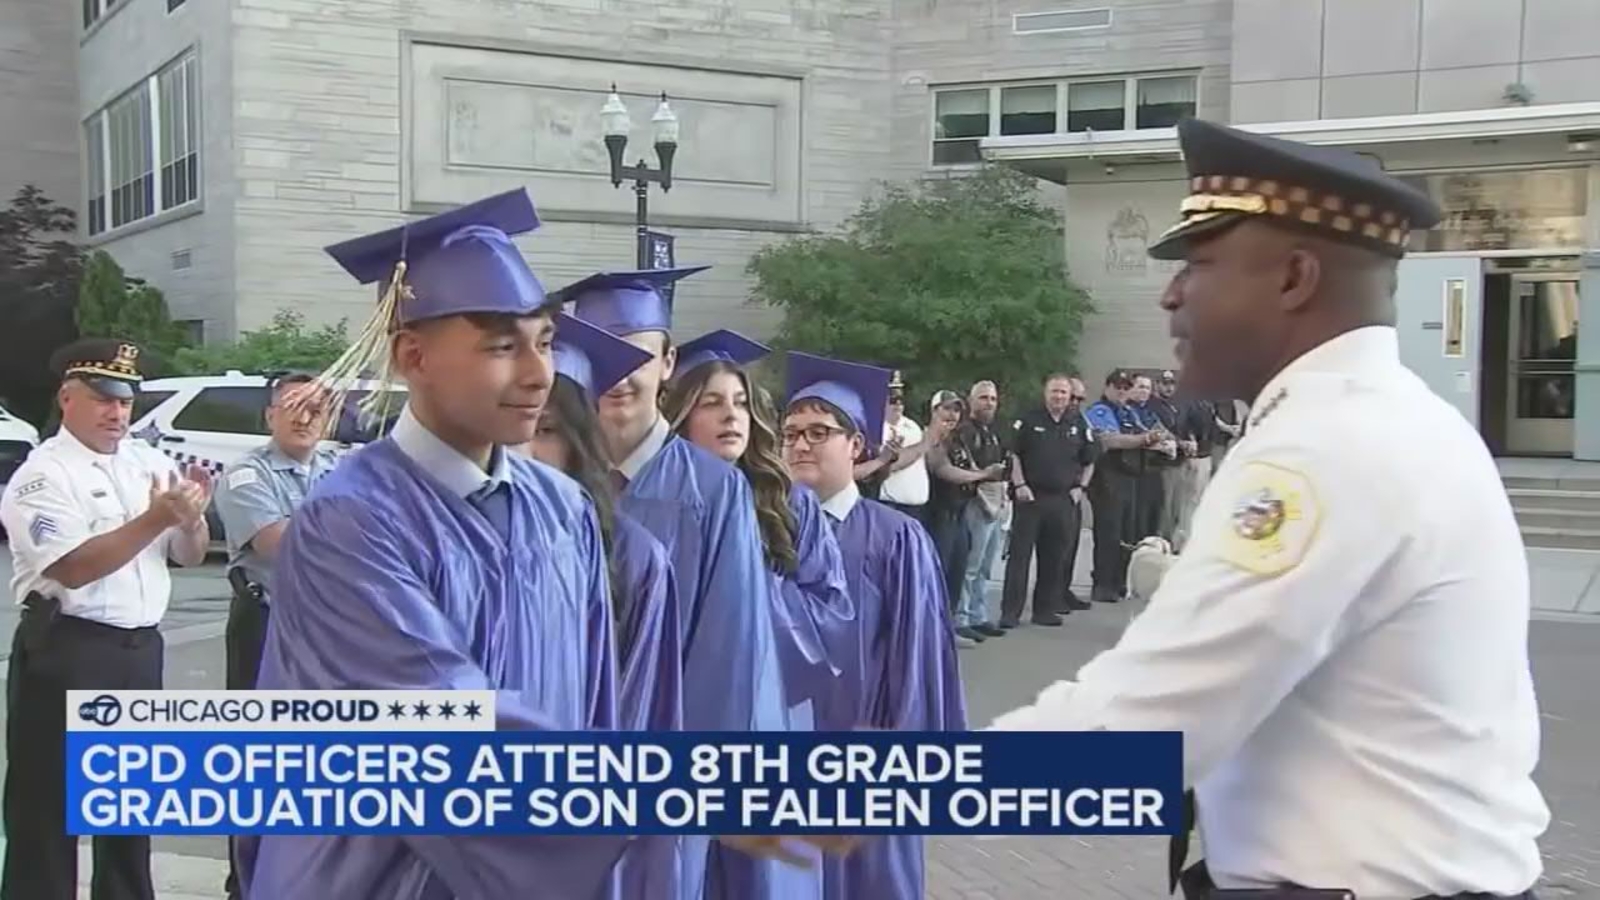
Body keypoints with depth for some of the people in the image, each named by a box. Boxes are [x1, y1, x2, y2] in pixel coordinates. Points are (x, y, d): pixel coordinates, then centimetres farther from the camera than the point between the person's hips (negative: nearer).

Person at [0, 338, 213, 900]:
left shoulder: (149, 463, 10)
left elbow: (191, 556, 12)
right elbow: (74, 568, -21)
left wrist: (191, 517, -9)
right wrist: (155, 519, -25)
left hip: (140, 647, 7)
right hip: (66, 652, -7)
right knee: (49, 804, 0)